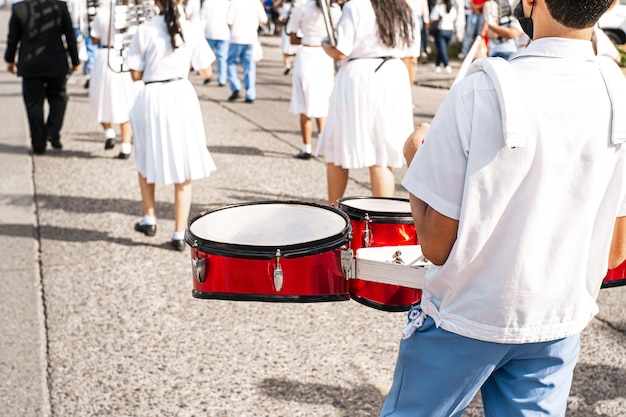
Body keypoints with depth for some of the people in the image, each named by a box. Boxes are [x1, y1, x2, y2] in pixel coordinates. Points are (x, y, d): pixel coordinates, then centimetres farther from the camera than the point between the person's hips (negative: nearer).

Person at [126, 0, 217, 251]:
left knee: (147, 161, 23)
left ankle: (149, 220, 30)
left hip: (152, 98, -1)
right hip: (182, 96, 1)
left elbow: (136, 74, -3)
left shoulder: (144, 31, -6)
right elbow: (206, 72, 3)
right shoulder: (192, 31, -3)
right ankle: (179, 235, 9)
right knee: (183, 170, 8)